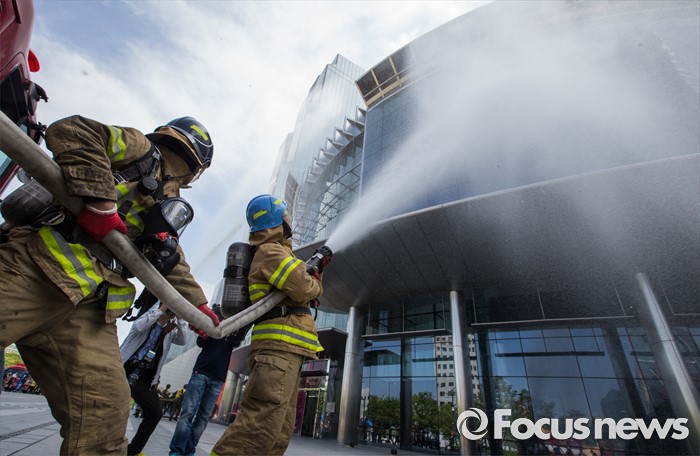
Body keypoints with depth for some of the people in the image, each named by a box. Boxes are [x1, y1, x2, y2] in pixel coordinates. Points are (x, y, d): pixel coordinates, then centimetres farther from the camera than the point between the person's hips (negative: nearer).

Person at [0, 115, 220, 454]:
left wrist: (198, 303, 29)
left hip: (87, 306, 7)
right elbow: (70, 132, -9)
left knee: (104, 414, -2)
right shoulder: (140, 149, 8)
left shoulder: (164, 209, 27)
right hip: (35, 265, -6)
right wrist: (100, 201, -18)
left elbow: (171, 263, 29)